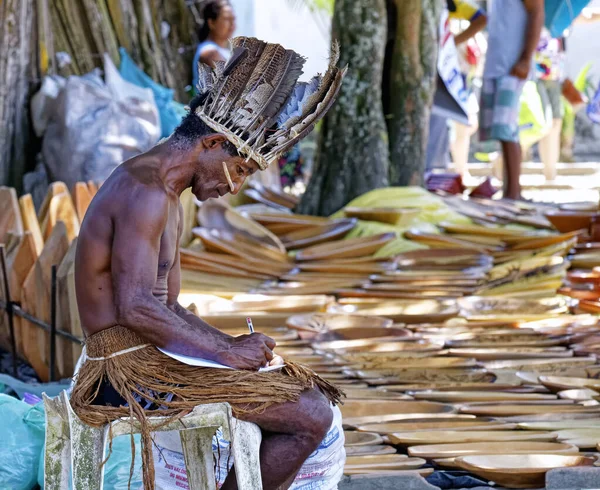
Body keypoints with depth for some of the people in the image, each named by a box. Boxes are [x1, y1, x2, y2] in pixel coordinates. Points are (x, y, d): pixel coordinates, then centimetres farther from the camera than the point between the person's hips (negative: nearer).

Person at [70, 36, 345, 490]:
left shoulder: (167, 199, 17)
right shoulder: (145, 192, -17)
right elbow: (137, 308, -26)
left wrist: (235, 344, 7)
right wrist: (227, 352, -18)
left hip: (149, 361, 11)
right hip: (128, 372, -11)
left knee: (314, 396, 14)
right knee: (312, 418, -13)